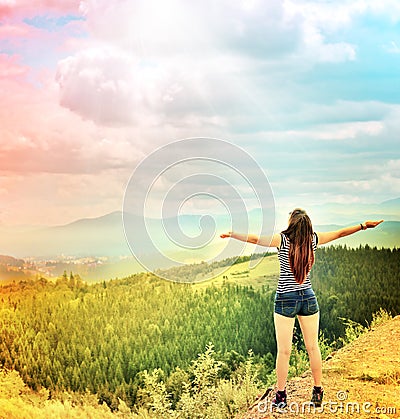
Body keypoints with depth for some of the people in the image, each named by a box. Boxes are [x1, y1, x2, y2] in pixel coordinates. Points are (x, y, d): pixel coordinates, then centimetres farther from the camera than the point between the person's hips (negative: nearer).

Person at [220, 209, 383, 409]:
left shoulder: (282, 240, -10)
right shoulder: (313, 239, 1)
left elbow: (255, 239, -20)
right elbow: (340, 233, 12)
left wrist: (232, 234, -16)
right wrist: (363, 225, 24)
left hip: (285, 300, -3)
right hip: (308, 298, 4)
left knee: (284, 351, 2)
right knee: (312, 347, 13)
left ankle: (281, 396, 8)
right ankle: (318, 392, 23)